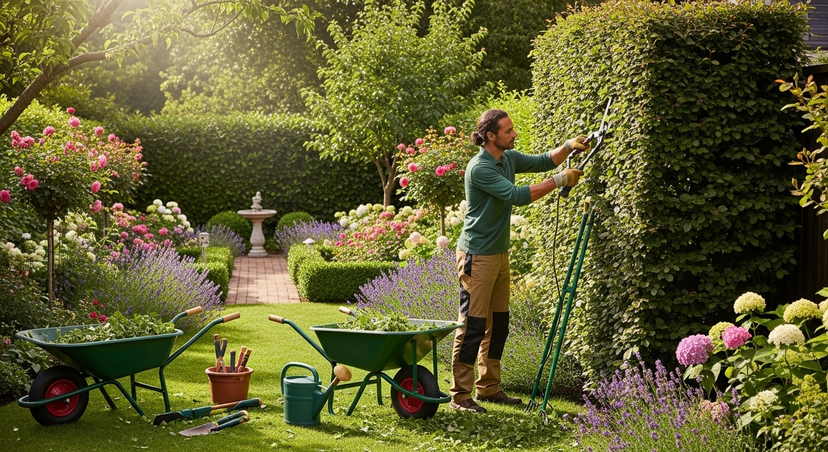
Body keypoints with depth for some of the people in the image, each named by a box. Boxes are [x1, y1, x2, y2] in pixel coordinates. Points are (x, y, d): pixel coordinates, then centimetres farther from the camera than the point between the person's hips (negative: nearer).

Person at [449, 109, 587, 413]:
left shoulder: (508, 158, 8)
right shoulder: (480, 167, -19)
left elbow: (542, 162, 17)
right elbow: (516, 195, -26)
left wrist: (568, 147, -2)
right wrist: (558, 181, -22)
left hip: (499, 253, 9)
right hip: (477, 255, -9)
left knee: (498, 324, 13)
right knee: (473, 325, -7)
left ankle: (488, 388, 24)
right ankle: (460, 395, -1)